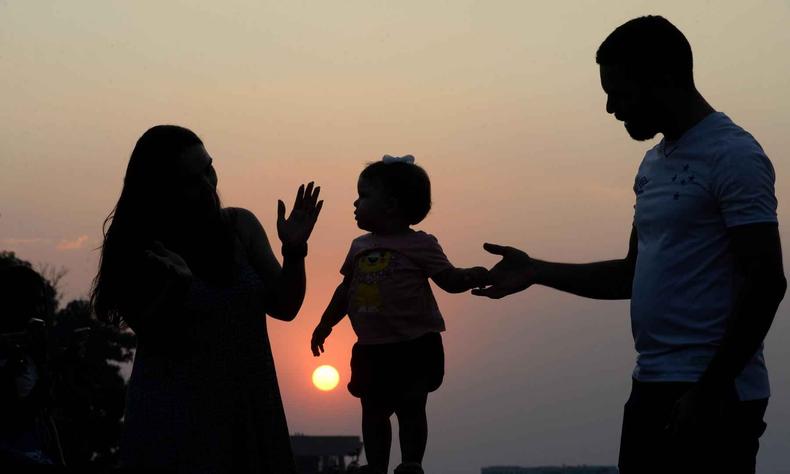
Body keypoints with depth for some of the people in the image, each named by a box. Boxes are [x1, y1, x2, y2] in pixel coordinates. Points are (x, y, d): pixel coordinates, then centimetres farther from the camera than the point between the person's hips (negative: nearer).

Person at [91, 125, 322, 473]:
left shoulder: (240, 226, -2)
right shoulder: (138, 249, -8)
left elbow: (284, 308, 2)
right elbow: (152, 336, -8)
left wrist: (294, 251, -14)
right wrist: (176, 286, -23)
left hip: (250, 406, 3)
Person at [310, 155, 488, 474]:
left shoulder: (420, 244, -8)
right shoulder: (360, 247, 9)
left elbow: (450, 280, -7)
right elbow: (346, 289, 19)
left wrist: (478, 275, -26)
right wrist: (326, 324, 23)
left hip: (413, 347, -6)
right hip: (371, 350, 6)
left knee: (411, 410, 2)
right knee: (373, 412, 12)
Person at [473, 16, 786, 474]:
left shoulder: (732, 155, -11)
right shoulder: (655, 164, 16)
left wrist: (710, 390, -20)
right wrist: (536, 272, 14)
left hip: (711, 394, -9)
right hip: (653, 386, 9)